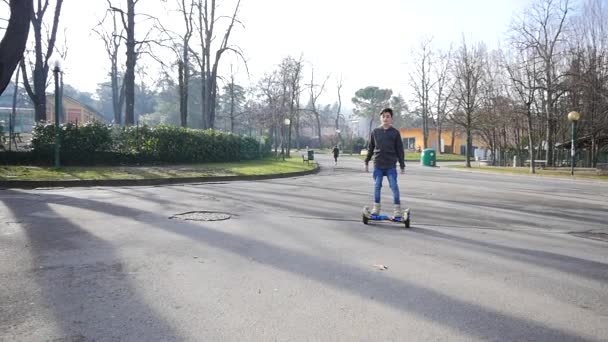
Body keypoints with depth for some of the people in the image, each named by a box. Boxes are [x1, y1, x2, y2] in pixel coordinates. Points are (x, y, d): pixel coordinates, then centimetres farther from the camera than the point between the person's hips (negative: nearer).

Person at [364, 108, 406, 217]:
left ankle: (398, 209, 3)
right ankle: (376, 207, 17)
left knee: (394, 186, -4)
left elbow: (400, 150, 3)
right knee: (377, 186, 6)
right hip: (377, 165, 2)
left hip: (391, 165, -2)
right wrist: (366, 162, 11)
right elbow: (370, 148, 12)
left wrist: (402, 165, 1)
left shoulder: (395, 132, 1)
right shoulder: (375, 132, 6)